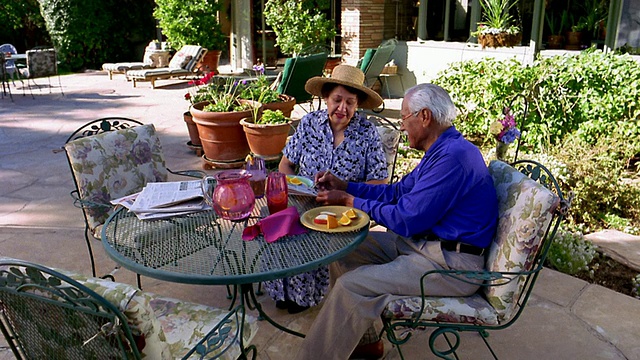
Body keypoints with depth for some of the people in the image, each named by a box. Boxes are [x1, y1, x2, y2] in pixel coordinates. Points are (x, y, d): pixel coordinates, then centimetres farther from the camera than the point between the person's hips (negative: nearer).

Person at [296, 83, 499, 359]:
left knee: (351, 285, -21)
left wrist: (349, 200, -11)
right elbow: (397, 192, 17)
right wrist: (343, 185, 11)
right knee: (342, 250, 7)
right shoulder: (441, 150, 11)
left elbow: (406, 220, -22)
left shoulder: (453, 156, -23)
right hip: (419, 241, 11)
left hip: (451, 264, -11)